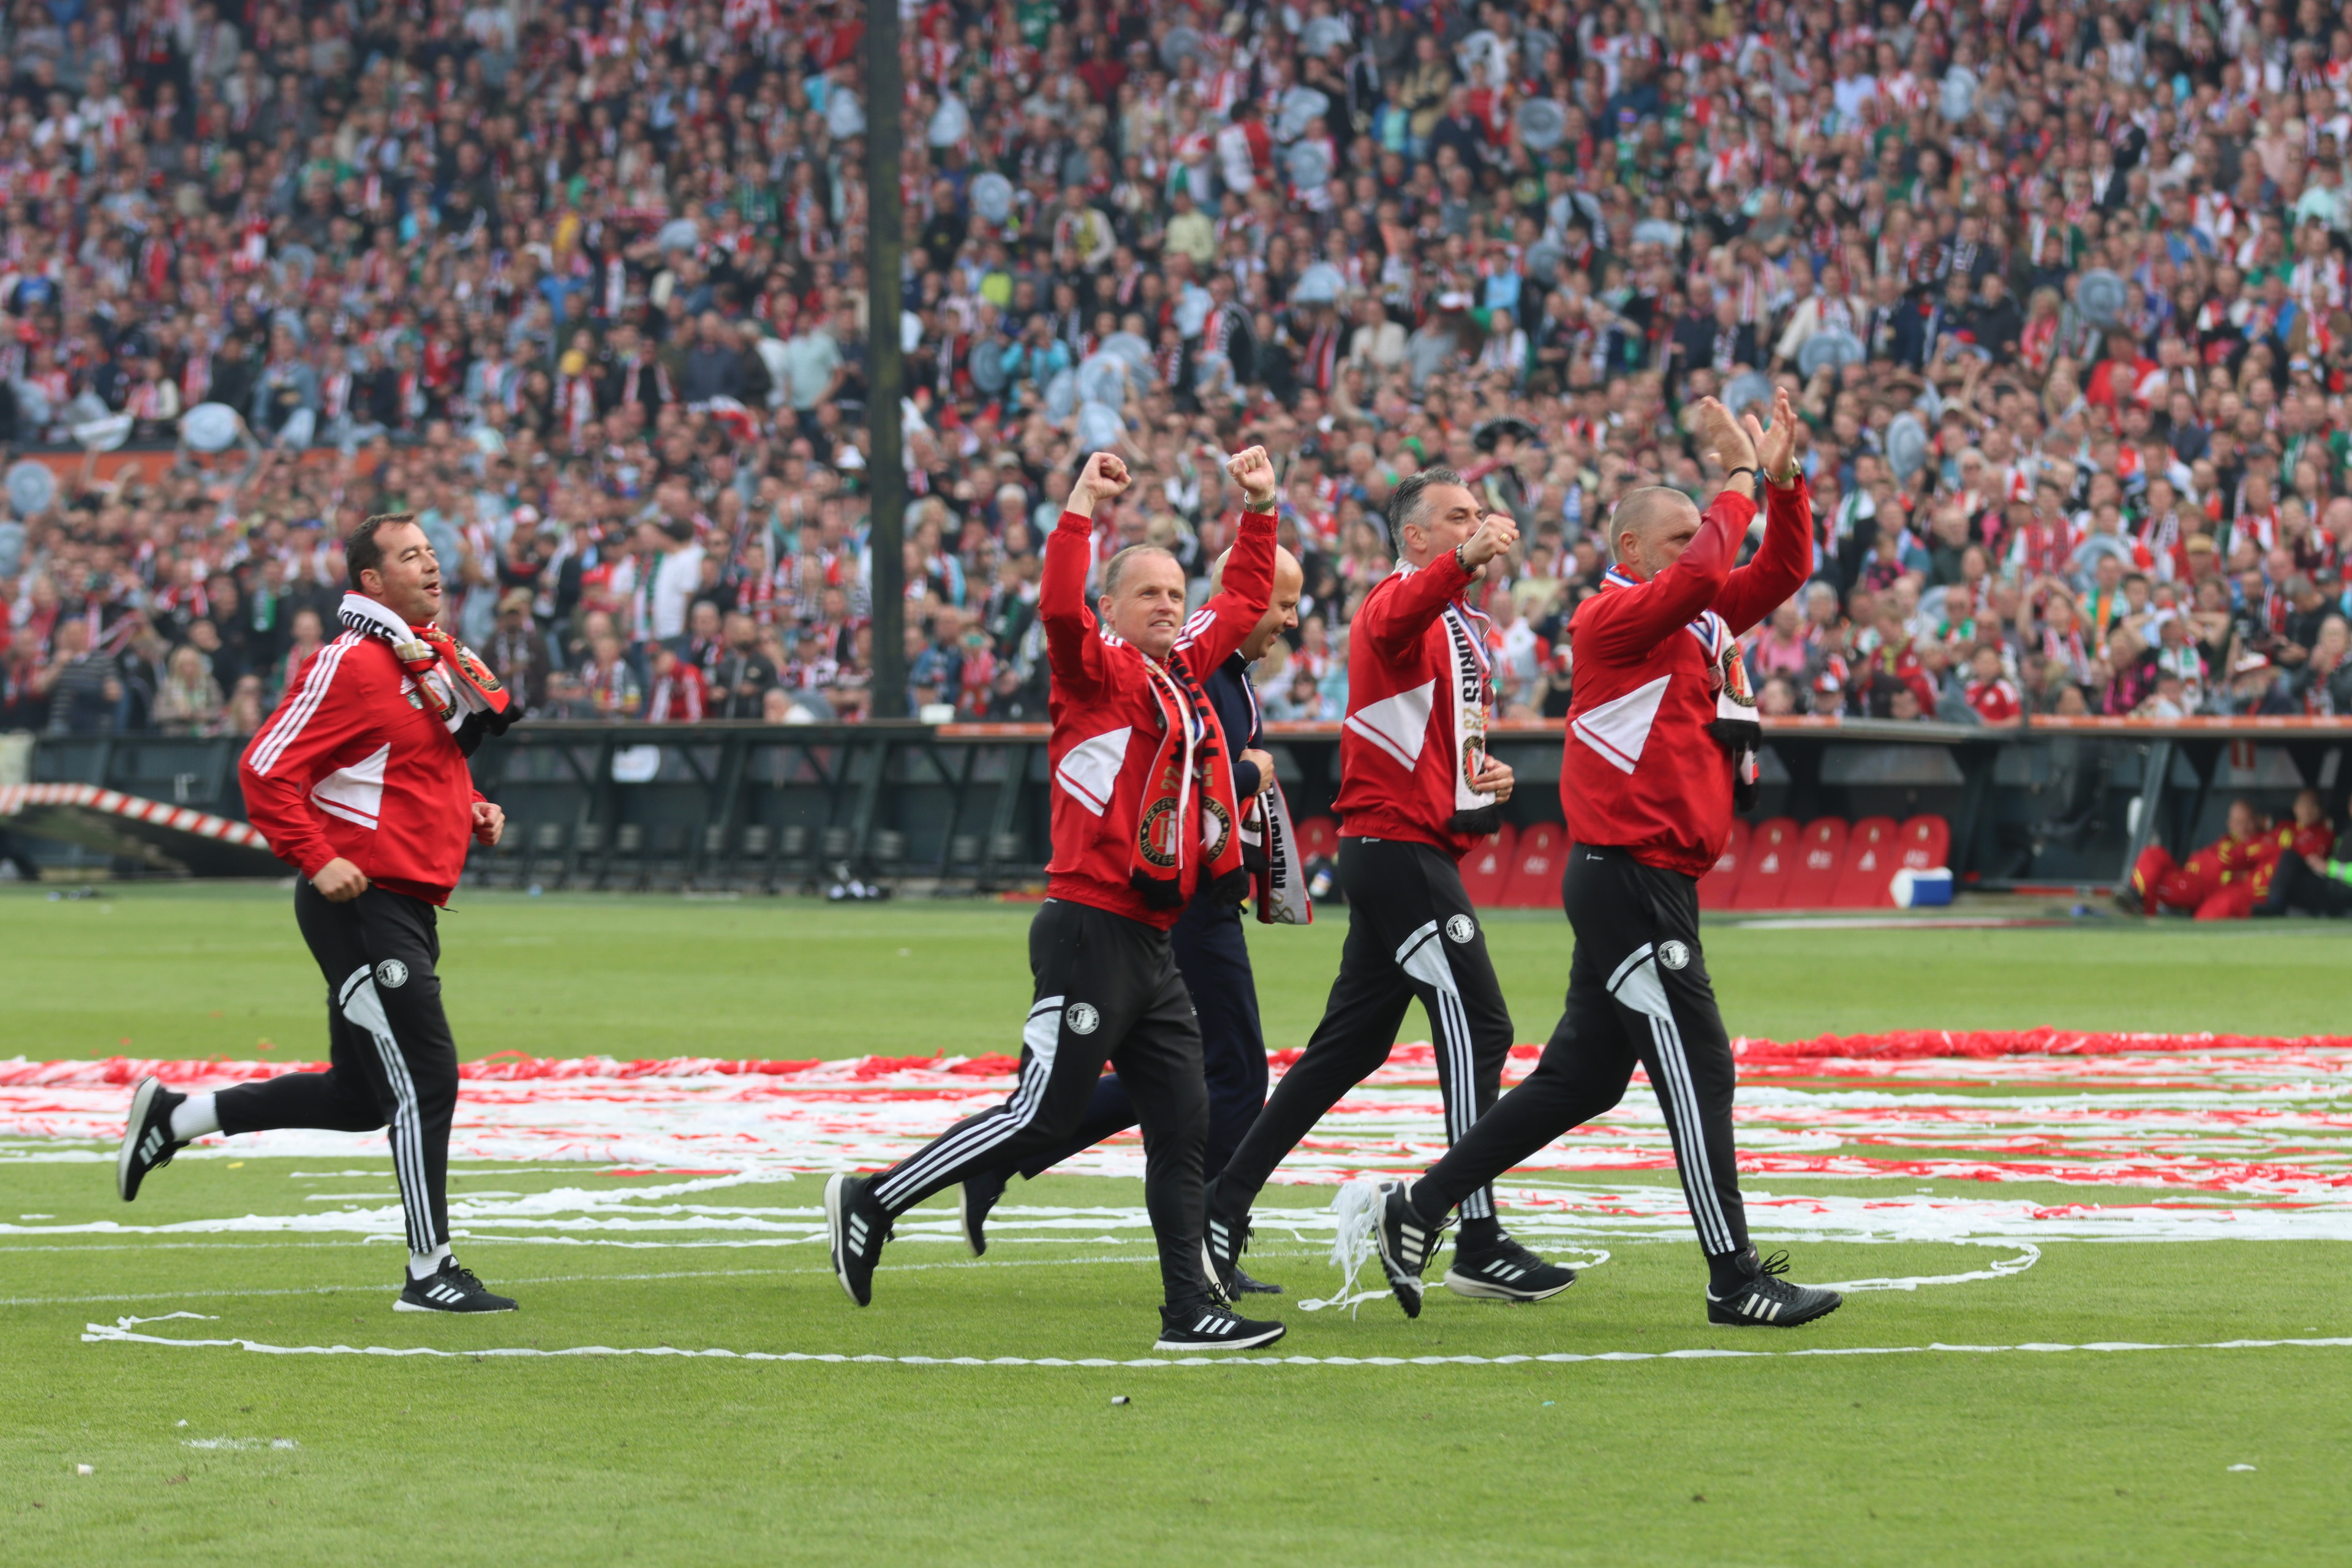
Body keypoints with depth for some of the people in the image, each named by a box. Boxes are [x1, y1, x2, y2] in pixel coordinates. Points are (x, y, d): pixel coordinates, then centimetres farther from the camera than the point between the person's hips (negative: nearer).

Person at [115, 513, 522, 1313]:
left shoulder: (440, 659, 15)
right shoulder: (351, 665, -13)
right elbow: (266, 771, -16)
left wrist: (471, 812, 12)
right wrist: (317, 860, -22)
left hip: (408, 909, 10)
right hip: (363, 904, -10)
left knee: (361, 1095, 15)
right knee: (425, 1080, -10)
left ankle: (175, 1116, 28)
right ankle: (429, 1273, -4)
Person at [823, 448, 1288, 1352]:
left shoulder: (1184, 670, 16)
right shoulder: (1099, 671, -6)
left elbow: (1245, 599, 30)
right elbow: (1059, 611, -27)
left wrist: (1258, 511, 23)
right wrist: (1082, 512, -30)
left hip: (1151, 944, 8)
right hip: (1091, 931, -8)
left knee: (1182, 1126, 5)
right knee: (1043, 1117, -8)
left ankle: (1190, 1310, 7)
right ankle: (871, 1203, 4)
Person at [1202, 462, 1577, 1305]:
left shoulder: (1461, 626, 22)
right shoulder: (1399, 604, -9)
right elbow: (1398, 616, -36)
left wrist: (1483, 772, 12)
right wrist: (1466, 561, -56)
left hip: (1421, 850, 10)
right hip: (1398, 847, -10)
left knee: (1351, 1044, 11)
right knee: (1478, 1028, -11)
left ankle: (1224, 1207, 15)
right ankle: (1479, 1243, -10)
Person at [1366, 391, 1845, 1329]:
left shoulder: (1703, 620, 16)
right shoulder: (1614, 617, -10)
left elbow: (1780, 571, 16)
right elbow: (1699, 576, -25)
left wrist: (1782, 481, 1)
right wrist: (1738, 477, -15)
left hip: (1657, 883, 10)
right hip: (1626, 874, -10)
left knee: (1583, 1077, 13)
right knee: (1696, 1067, -8)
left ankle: (1420, 1208, 19)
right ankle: (1734, 1278, -5)